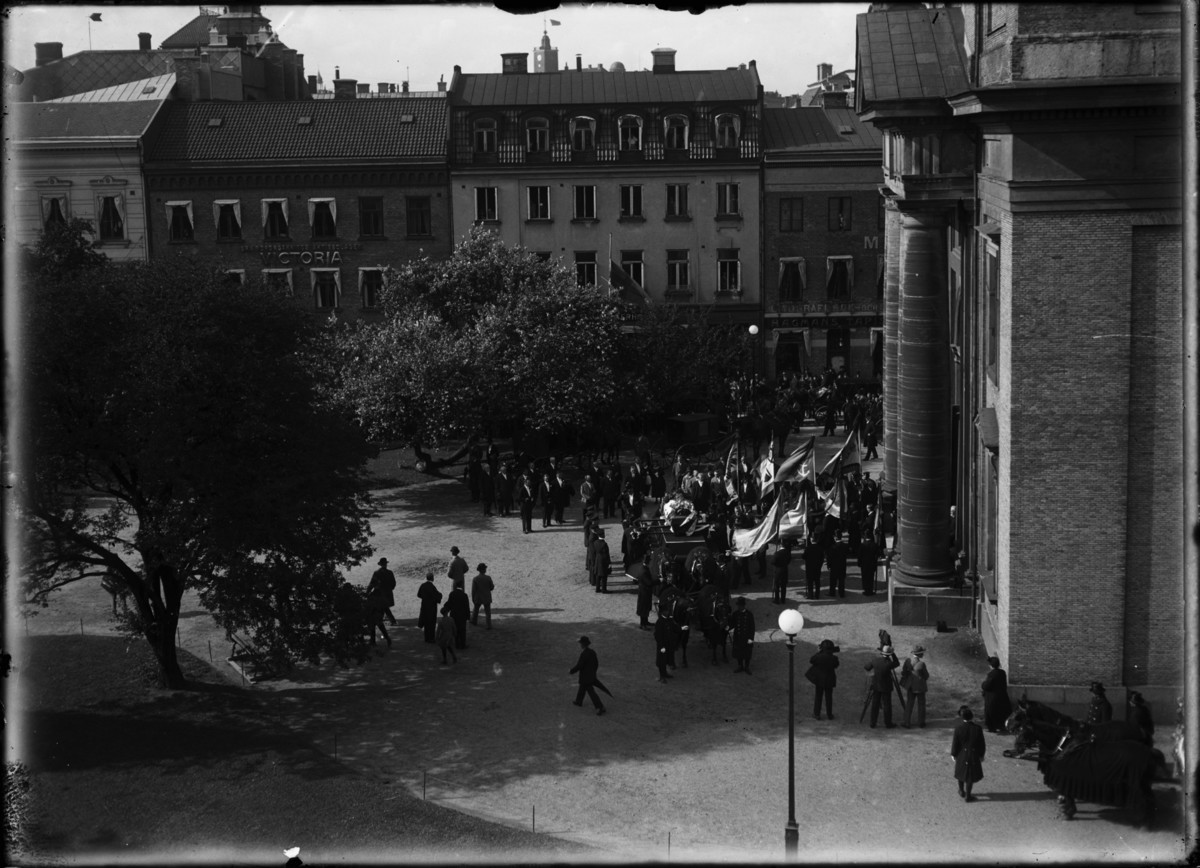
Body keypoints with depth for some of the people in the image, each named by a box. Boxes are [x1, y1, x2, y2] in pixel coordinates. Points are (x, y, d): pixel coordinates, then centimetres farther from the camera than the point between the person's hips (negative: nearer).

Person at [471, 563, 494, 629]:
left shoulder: (475, 579, -14)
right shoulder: (488, 578, -14)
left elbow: (473, 590, -10)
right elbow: (492, 587, -3)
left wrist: (472, 598, 3)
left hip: (478, 598, 1)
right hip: (487, 598, -1)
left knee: (476, 609, 25)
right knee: (487, 612, 7)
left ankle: (474, 621, 42)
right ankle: (489, 625, 0)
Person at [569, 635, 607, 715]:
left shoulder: (584, 654, -26)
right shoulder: (592, 652, -1)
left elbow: (579, 666, -25)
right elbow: (596, 664, 9)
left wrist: (572, 671, -7)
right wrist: (593, 672, 23)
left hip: (585, 677, -9)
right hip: (592, 675, 9)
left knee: (591, 692, -4)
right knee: (582, 688, 28)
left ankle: (600, 708, -8)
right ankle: (579, 701, 46)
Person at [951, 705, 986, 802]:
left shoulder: (958, 729, -18)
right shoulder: (978, 728, -16)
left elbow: (955, 743, -9)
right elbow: (981, 744, -6)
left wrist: (953, 754, 6)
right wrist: (981, 755, 8)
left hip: (961, 755, 1)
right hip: (974, 755, -1)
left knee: (961, 773, 22)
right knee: (970, 775, 11)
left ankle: (962, 791, 40)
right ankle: (967, 796, 16)